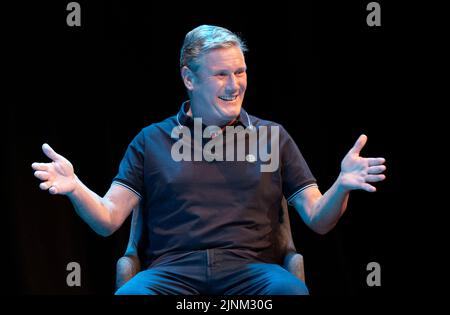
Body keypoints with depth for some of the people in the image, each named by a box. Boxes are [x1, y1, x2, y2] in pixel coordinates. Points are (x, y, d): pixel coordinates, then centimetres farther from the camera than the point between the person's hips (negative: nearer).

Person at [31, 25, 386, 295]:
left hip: (249, 268, 1)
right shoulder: (152, 140, 17)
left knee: (288, 289, -35)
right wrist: (75, 188, -11)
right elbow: (108, 220, 11)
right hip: (173, 268, 0)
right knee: (130, 293, -36)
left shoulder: (273, 137, 19)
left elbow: (318, 220, 13)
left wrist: (342, 186, -9)